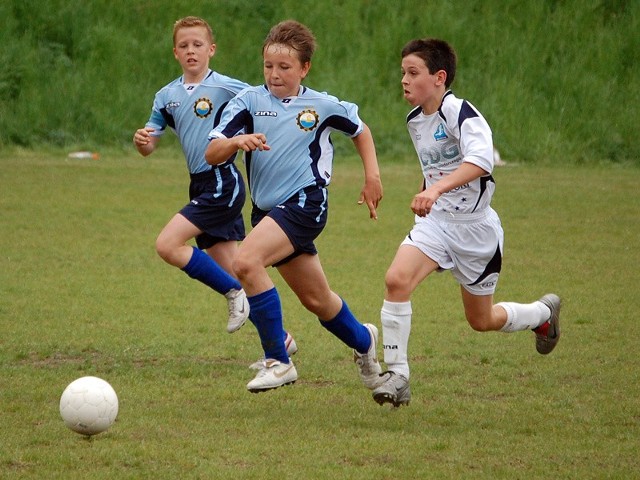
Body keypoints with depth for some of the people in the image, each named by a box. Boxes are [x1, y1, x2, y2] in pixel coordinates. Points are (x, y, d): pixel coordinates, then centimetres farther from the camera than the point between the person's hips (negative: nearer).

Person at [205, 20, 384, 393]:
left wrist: (372, 176, 11)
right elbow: (211, 154, -8)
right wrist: (236, 142, -28)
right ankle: (362, 340, 45)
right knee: (317, 300, 14)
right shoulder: (250, 101, 0)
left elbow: (360, 130, 20)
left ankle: (278, 361, -20)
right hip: (267, 209, 4)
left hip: (304, 202, -4)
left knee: (246, 262, -27)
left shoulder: (323, 106, -1)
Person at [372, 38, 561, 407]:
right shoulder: (415, 120, 5)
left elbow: (481, 160, -38)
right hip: (437, 222, 6)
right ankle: (397, 375, -16)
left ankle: (544, 313, 43)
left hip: (476, 227, -6)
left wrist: (436, 189, -48)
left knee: (482, 320, 10)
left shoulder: (460, 112, -20)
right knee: (397, 279, -22)